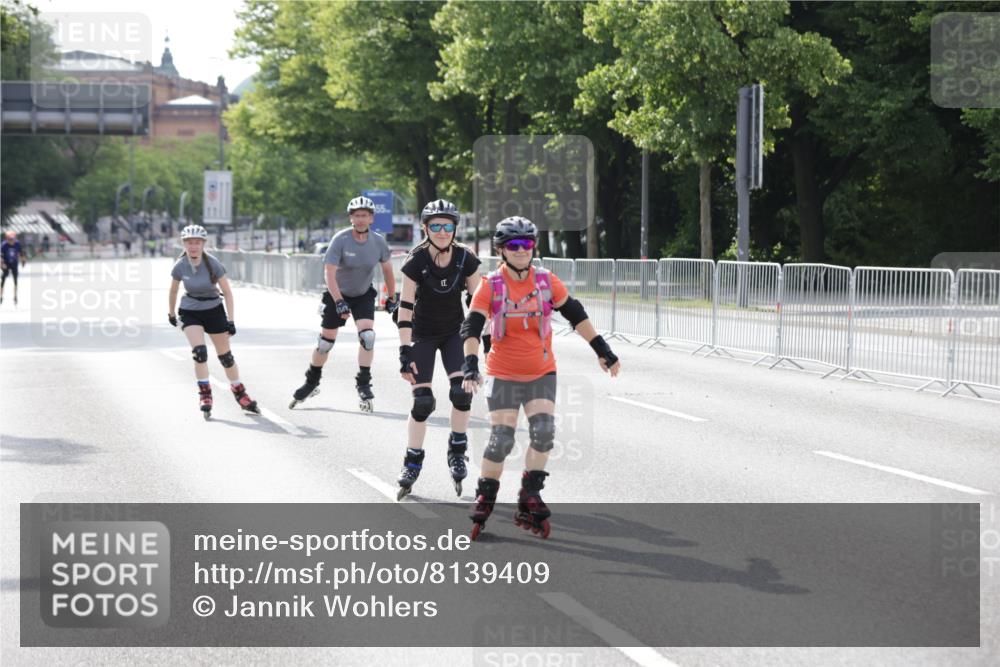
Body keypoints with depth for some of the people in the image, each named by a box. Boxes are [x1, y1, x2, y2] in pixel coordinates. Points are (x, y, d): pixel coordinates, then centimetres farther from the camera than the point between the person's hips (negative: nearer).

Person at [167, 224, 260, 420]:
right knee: (199, 351, -21)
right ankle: (205, 395, -9)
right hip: (190, 313, 0)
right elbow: (173, 290, 6)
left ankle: (240, 394, 24)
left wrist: (230, 320, -14)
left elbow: (227, 292, -11)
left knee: (226, 356, 7)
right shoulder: (180, 266, -13)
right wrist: (171, 313, 15)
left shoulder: (213, 264, -19)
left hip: (214, 310, 0)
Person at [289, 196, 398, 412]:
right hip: (338, 295, -2)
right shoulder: (340, 240, -23)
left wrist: (392, 298, 10)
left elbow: (387, 269, 4)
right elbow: (330, 273, -28)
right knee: (325, 341, 3)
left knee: (367, 336, -20)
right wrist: (339, 302, -38)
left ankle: (363, 384, -8)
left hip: (364, 295, 2)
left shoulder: (378, 242, -13)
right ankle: (311, 383, 23)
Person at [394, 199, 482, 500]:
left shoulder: (465, 259, -14)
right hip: (423, 336, -2)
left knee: (461, 391, -18)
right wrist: (405, 353, -25)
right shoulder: (416, 261, -20)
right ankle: (412, 462, 8)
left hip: (454, 332, 2)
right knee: (422, 402, -8)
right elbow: (405, 307, -20)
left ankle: (457, 451, 2)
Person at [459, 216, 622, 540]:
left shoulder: (548, 282, -2)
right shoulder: (491, 286, -8)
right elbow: (472, 327, -14)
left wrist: (602, 350, 7)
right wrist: (470, 364, -29)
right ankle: (484, 500, 10)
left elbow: (576, 315, 7)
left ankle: (529, 500, -3)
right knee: (501, 438, -7)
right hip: (503, 375, -2)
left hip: (542, 373, 2)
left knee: (543, 431, -14)